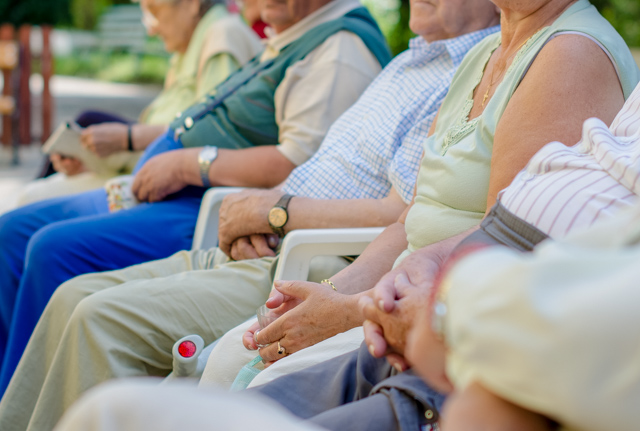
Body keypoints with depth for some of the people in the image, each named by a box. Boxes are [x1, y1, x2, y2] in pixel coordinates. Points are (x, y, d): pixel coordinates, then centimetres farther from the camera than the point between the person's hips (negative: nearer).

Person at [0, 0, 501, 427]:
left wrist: (279, 210, -10)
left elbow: (399, 218, -20)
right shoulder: (408, 62, 21)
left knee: (104, 318, -20)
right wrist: (253, 217, 6)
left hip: (312, 272, -10)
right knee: (77, 296, 2)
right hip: (264, 253, 10)